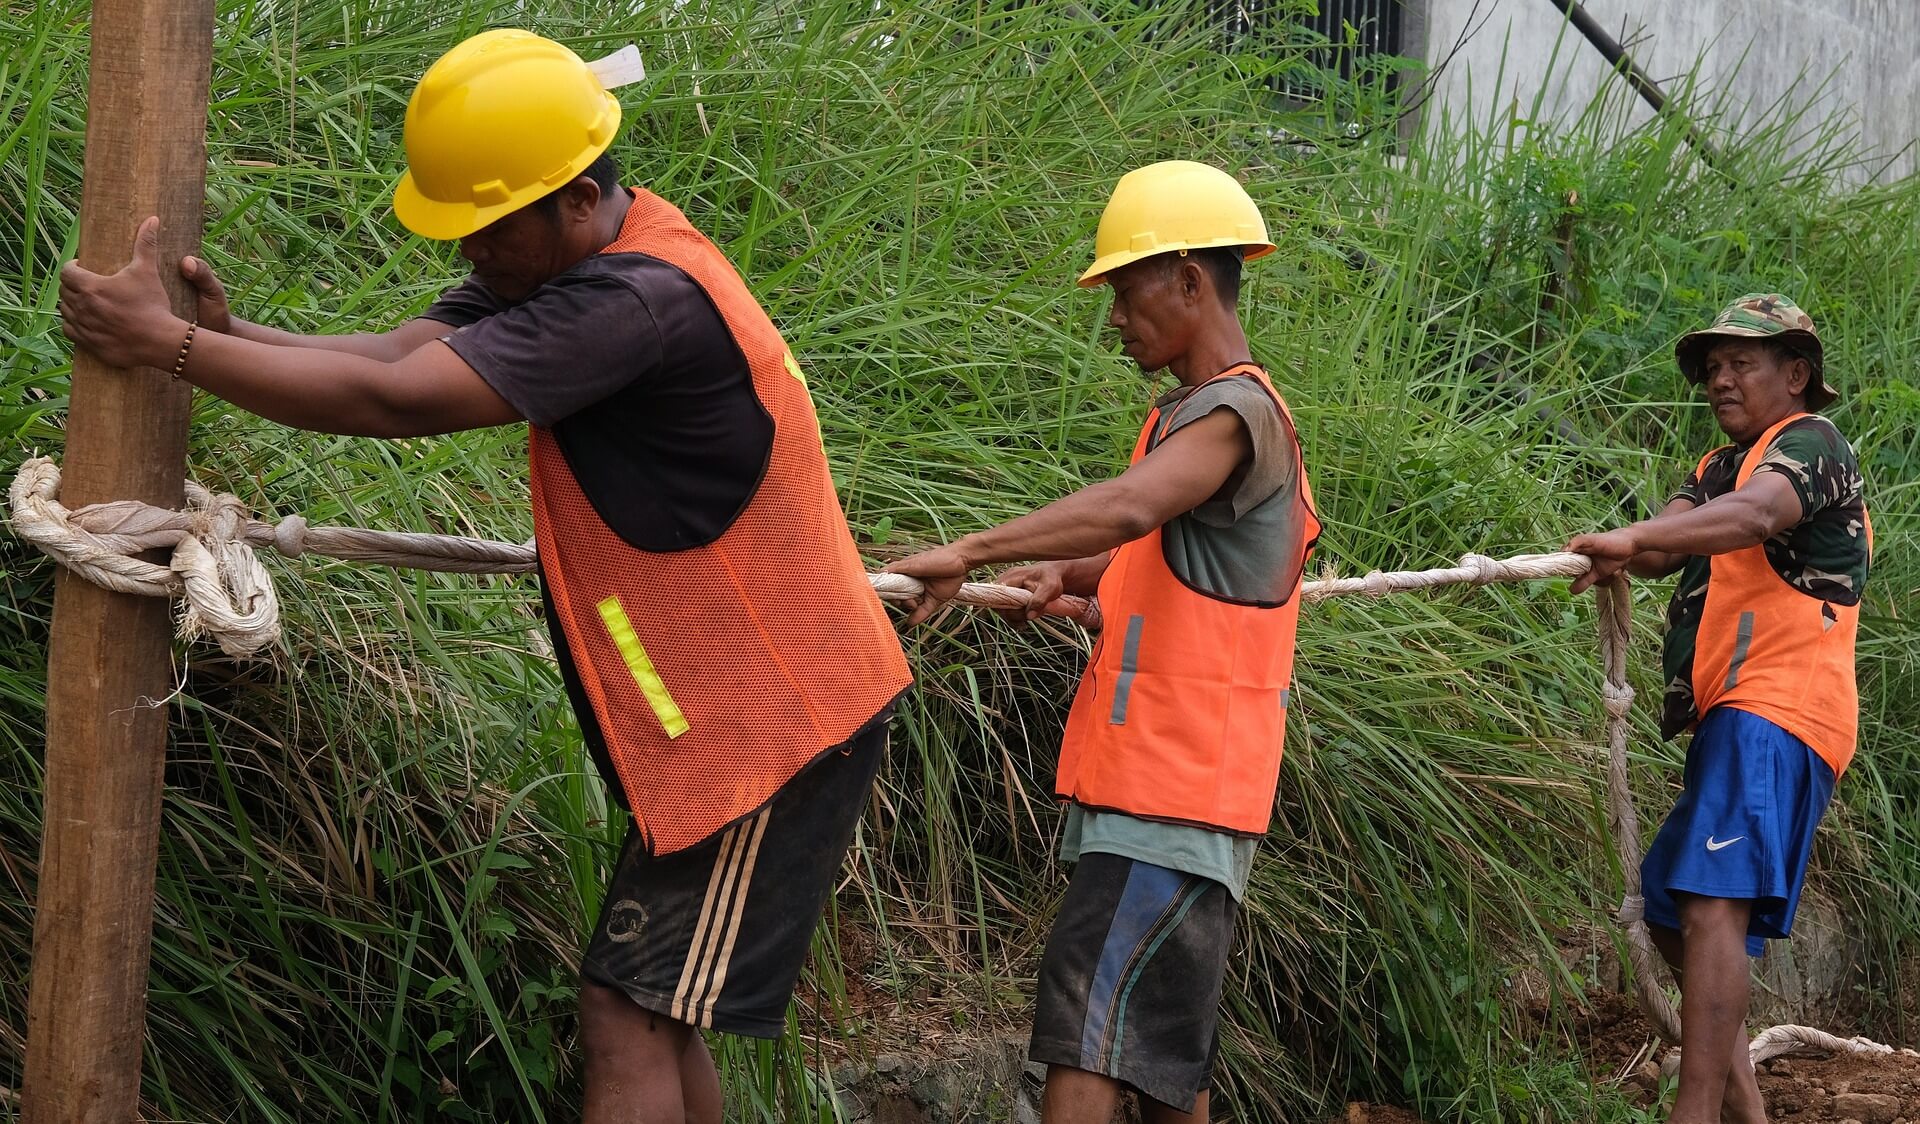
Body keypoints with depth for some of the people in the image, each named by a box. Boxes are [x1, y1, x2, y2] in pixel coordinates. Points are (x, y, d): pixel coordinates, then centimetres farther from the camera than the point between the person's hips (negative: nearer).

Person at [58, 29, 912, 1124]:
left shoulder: (642, 300, -27)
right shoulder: (577, 261, 6)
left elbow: (395, 402, -30)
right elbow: (403, 352, -5)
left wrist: (168, 342, -23)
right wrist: (231, 334, -22)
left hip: (775, 724, -10)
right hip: (727, 710, 10)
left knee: (630, 1016, -11)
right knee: (656, 1012, 14)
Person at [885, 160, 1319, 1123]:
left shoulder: (1235, 413, -14)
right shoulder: (1188, 415, 19)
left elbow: (1129, 507, -34)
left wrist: (970, 553, -40)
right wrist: (1060, 573, 7)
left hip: (1174, 796, -10)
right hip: (1140, 784, 10)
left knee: (1086, 1045, -18)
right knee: (1159, 1046, 16)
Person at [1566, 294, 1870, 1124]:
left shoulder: (1809, 443, -1)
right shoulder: (1718, 467, 26)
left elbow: (1756, 514, -24)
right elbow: (1668, 544, 5)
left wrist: (1635, 537, -40)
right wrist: (1627, 555, -21)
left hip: (1774, 716, -10)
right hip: (1730, 722, 10)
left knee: (1713, 906, -23)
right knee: (1670, 911, 16)